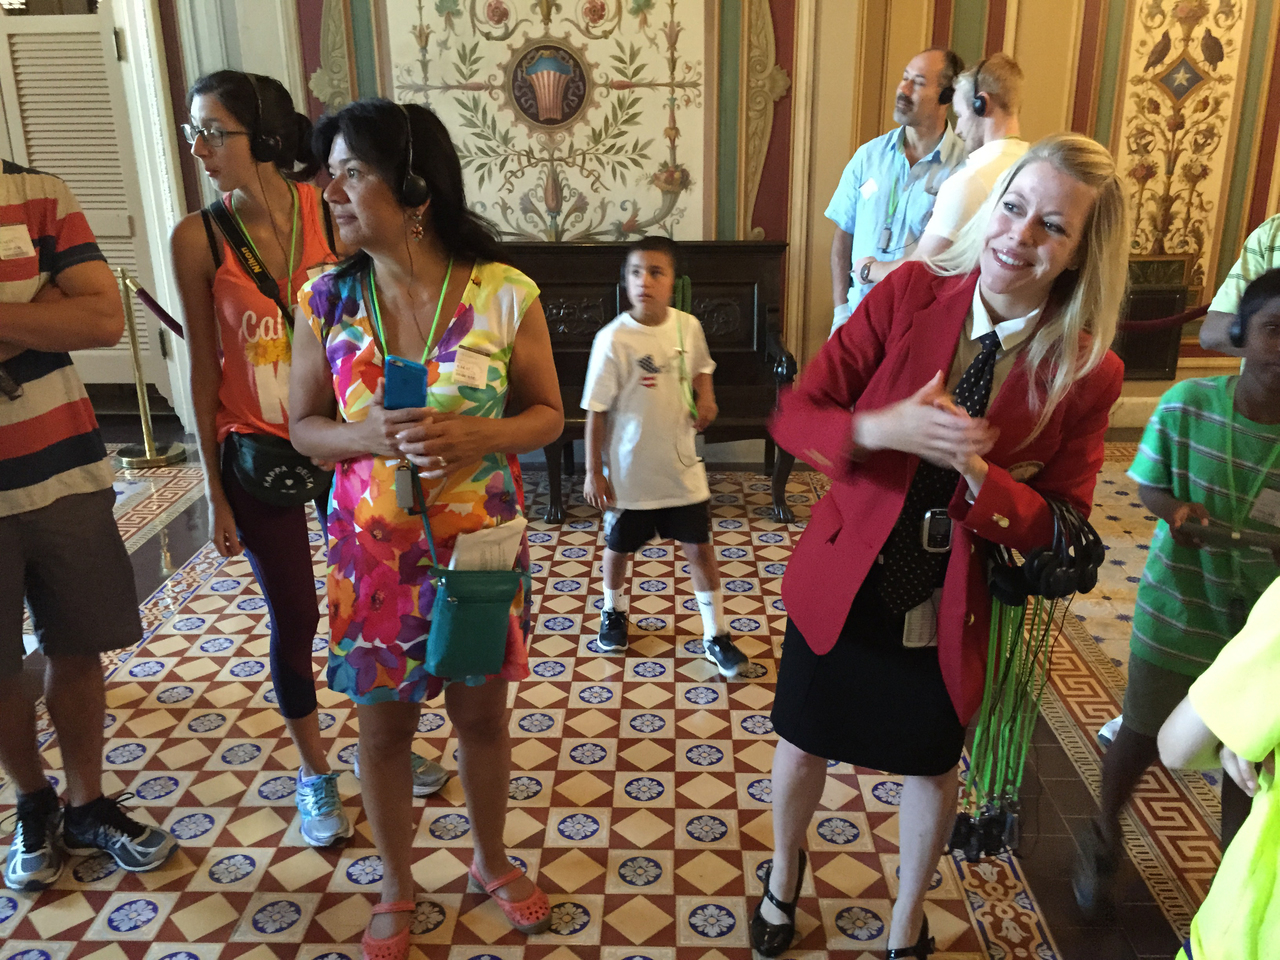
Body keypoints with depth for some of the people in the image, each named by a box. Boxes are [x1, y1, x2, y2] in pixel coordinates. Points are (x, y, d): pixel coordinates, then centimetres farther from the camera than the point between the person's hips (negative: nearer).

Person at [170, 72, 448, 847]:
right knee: (294, 616, 8)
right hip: (259, 453, -1)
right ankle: (315, 774, 31)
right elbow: (205, 366, -4)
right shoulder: (199, 237, -8)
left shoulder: (332, 216, -7)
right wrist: (215, 491, -2)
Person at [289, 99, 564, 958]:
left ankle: (492, 861, 44)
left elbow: (548, 415, -3)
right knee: (384, 722, 15)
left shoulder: (505, 294, -12)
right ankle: (397, 888, 40)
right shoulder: (326, 298, -6)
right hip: (371, 551, 1)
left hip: (479, 543, -1)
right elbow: (305, 425, 1)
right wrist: (372, 436, -20)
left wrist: (477, 435, -23)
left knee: (481, 712, 16)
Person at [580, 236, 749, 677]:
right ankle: (613, 611, 45)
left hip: (681, 466, 2)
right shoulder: (613, 339, -17)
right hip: (628, 471, -2)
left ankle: (716, 636, 21)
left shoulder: (688, 326, -5)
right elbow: (596, 411, -12)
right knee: (619, 547, 17)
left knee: (700, 549, 6)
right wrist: (594, 472, -9)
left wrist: (706, 397, -4)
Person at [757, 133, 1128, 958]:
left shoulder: (1088, 373, -14)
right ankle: (785, 874, 54)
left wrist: (975, 470, -28)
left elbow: (1058, 527, -10)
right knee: (804, 745, 19)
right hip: (843, 584, 1)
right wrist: (882, 431, -33)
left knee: (931, 767, 21)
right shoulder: (909, 294, -14)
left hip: (949, 612, 0)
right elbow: (794, 415, -12)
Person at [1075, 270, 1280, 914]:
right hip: (1179, 615, -1)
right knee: (1141, 739, 16)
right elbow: (1146, 483, -2)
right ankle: (1105, 835, 47)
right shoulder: (1187, 405, -16)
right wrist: (1177, 510, -22)